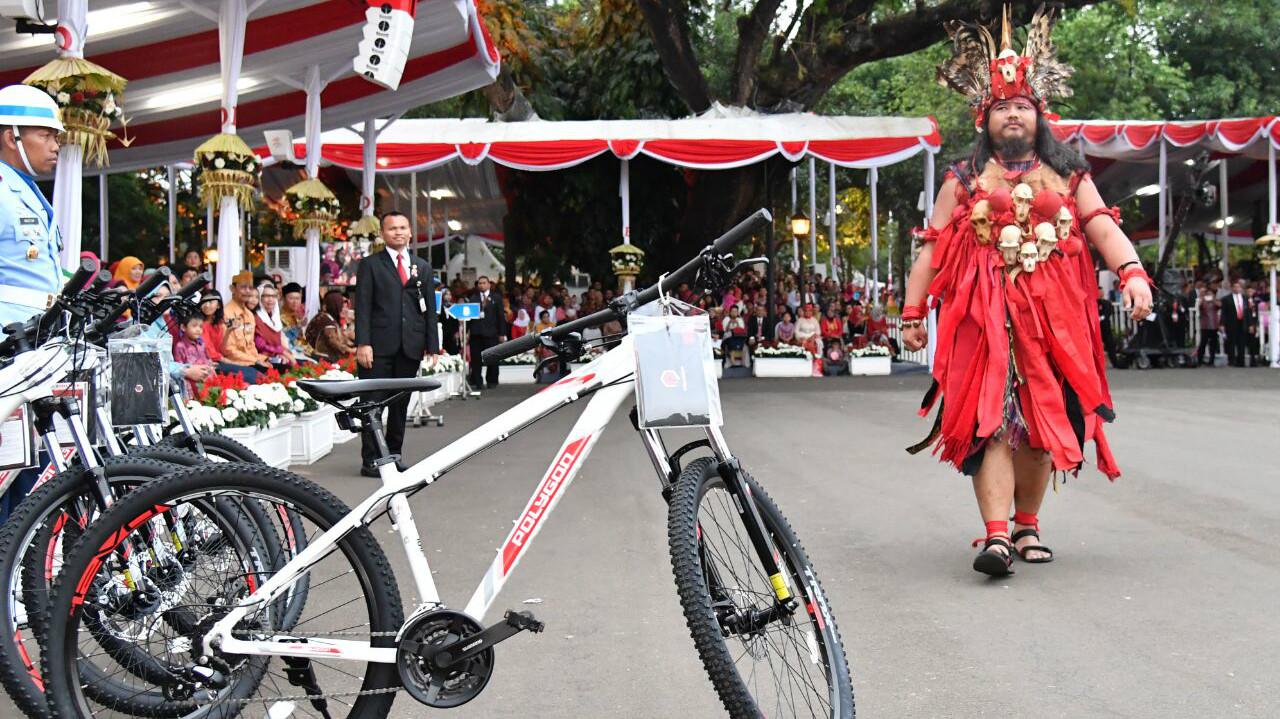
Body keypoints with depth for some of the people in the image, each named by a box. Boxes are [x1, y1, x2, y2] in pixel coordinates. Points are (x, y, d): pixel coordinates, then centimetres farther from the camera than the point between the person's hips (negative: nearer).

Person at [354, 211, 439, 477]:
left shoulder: (422, 267, 17)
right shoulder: (370, 265, 6)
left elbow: (430, 309, 14)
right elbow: (362, 307, -2)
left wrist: (432, 347, 7)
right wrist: (362, 343, -12)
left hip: (410, 346, 4)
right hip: (379, 345, -4)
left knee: (401, 403, 9)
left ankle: (394, 454, 18)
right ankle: (370, 460, -1)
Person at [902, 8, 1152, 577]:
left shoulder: (1068, 177, 14)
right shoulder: (964, 181, 11)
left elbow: (1104, 228, 0)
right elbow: (932, 249, 8)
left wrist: (1133, 274, -19)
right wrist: (913, 313, 0)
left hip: (1052, 316, 2)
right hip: (983, 316, -2)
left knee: (1042, 422, 6)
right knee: (991, 419, -13)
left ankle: (1026, 526, 22)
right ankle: (996, 537, -19)